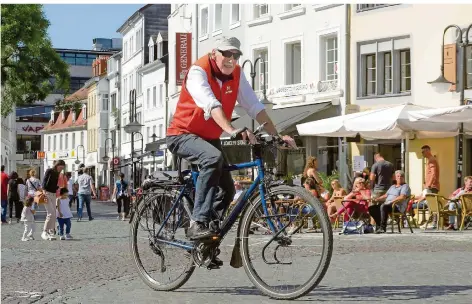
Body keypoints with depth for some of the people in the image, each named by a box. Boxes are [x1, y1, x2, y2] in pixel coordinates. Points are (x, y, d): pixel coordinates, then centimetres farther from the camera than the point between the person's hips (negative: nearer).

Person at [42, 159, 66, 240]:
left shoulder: (57, 173, 14)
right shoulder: (49, 171, -7)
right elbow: (44, 182, -15)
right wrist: (44, 193, -25)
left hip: (53, 194, 8)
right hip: (47, 193, -8)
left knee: (54, 215, 5)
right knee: (51, 213, -15)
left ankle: (51, 232, 9)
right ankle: (44, 232, -8)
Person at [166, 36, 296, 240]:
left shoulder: (237, 74, -3)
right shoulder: (198, 71, -22)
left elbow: (254, 107, -6)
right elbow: (211, 105, -39)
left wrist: (276, 136, -16)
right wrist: (232, 131, -53)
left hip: (209, 138, 7)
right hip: (182, 135, -7)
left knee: (227, 190, 1)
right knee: (214, 158, -35)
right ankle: (197, 223, -35)